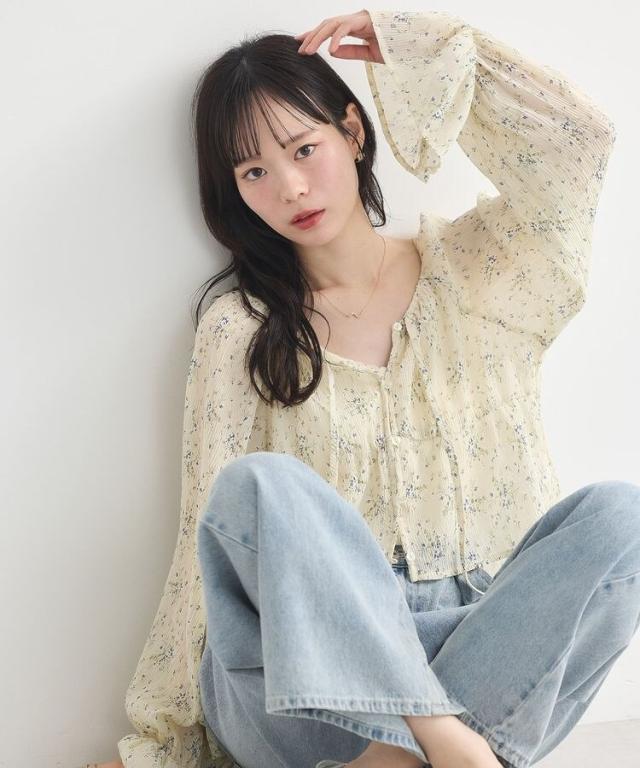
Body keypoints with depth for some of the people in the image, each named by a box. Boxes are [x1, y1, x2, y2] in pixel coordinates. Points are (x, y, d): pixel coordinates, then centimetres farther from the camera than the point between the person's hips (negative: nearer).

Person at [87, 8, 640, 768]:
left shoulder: (469, 271, 13)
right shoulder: (241, 330, 7)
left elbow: (576, 134, 1)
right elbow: (212, 540, 5)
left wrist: (412, 40, 7)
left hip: (492, 657, 2)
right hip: (312, 666, -1)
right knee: (260, 484, -29)